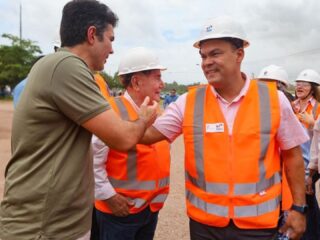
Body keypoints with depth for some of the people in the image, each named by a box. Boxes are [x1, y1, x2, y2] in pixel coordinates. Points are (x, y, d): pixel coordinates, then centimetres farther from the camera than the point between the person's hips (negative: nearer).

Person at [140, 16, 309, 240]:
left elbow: (292, 155, 2)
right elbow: (149, 134, -4)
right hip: (204, 220, 1)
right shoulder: (188, 102, -5)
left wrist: (298, 207, 3)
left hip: (259, 221, -1)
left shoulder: (274, 99, -6)